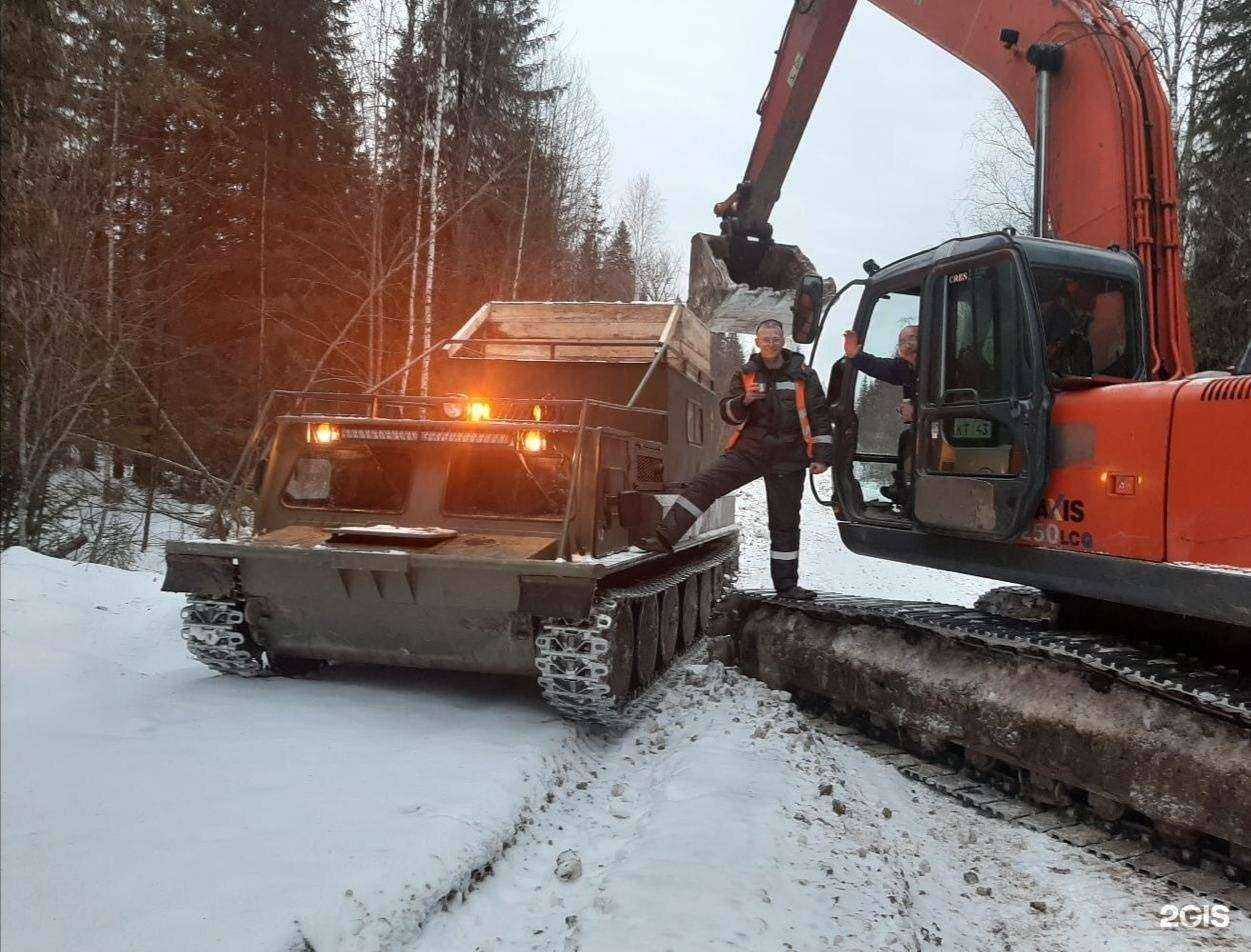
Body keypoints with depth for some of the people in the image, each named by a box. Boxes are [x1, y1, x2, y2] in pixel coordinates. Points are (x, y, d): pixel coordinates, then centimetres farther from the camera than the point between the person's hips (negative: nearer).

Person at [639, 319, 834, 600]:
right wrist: (744, 400, -20)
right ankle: (665, 537, -22)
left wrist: (822, 456, -1)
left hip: (788, 458, 0)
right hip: (749, 450, 1)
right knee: (703, 485, -19)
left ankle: (787, 584, 19)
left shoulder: (803, 375, 4)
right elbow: (728, 414, 2)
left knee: (785, 523, 8)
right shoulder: (746, 374, 7)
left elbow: (820, 416, 5)